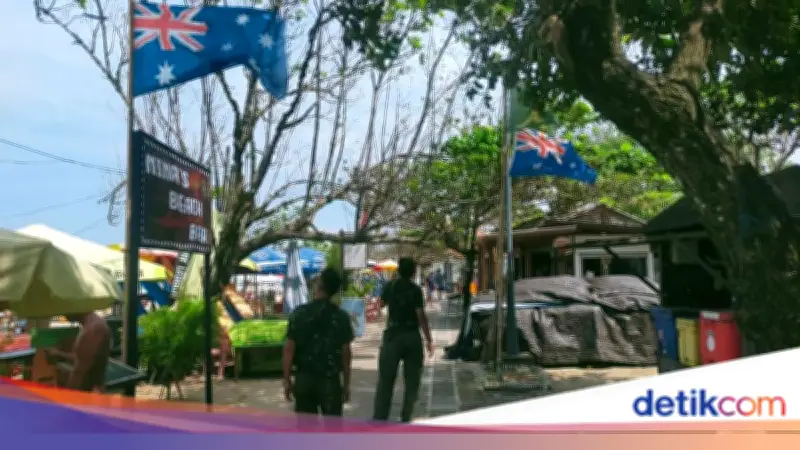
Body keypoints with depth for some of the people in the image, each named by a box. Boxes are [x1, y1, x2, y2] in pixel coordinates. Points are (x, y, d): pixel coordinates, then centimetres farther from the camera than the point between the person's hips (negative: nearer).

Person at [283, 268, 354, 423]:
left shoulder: (299, 313, -5)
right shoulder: (341, 316, -5)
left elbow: (289, 349, -6)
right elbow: (345, 353, -3)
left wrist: (287, 380, 3)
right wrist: (346, 384, 7)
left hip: (303, 379, 1)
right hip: (330, 380, -1)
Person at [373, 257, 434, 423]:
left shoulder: (390, 286, 2)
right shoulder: (416, 290, -6)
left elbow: (381, 303, 19)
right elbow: (421, 316, -12)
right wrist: (428, 340, -7)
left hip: (393, 336, 1)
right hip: (412, 337, -1)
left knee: (385, 381, 4)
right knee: (411, 381, 10)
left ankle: (379, 419, 0)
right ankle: (406, 418, 10)